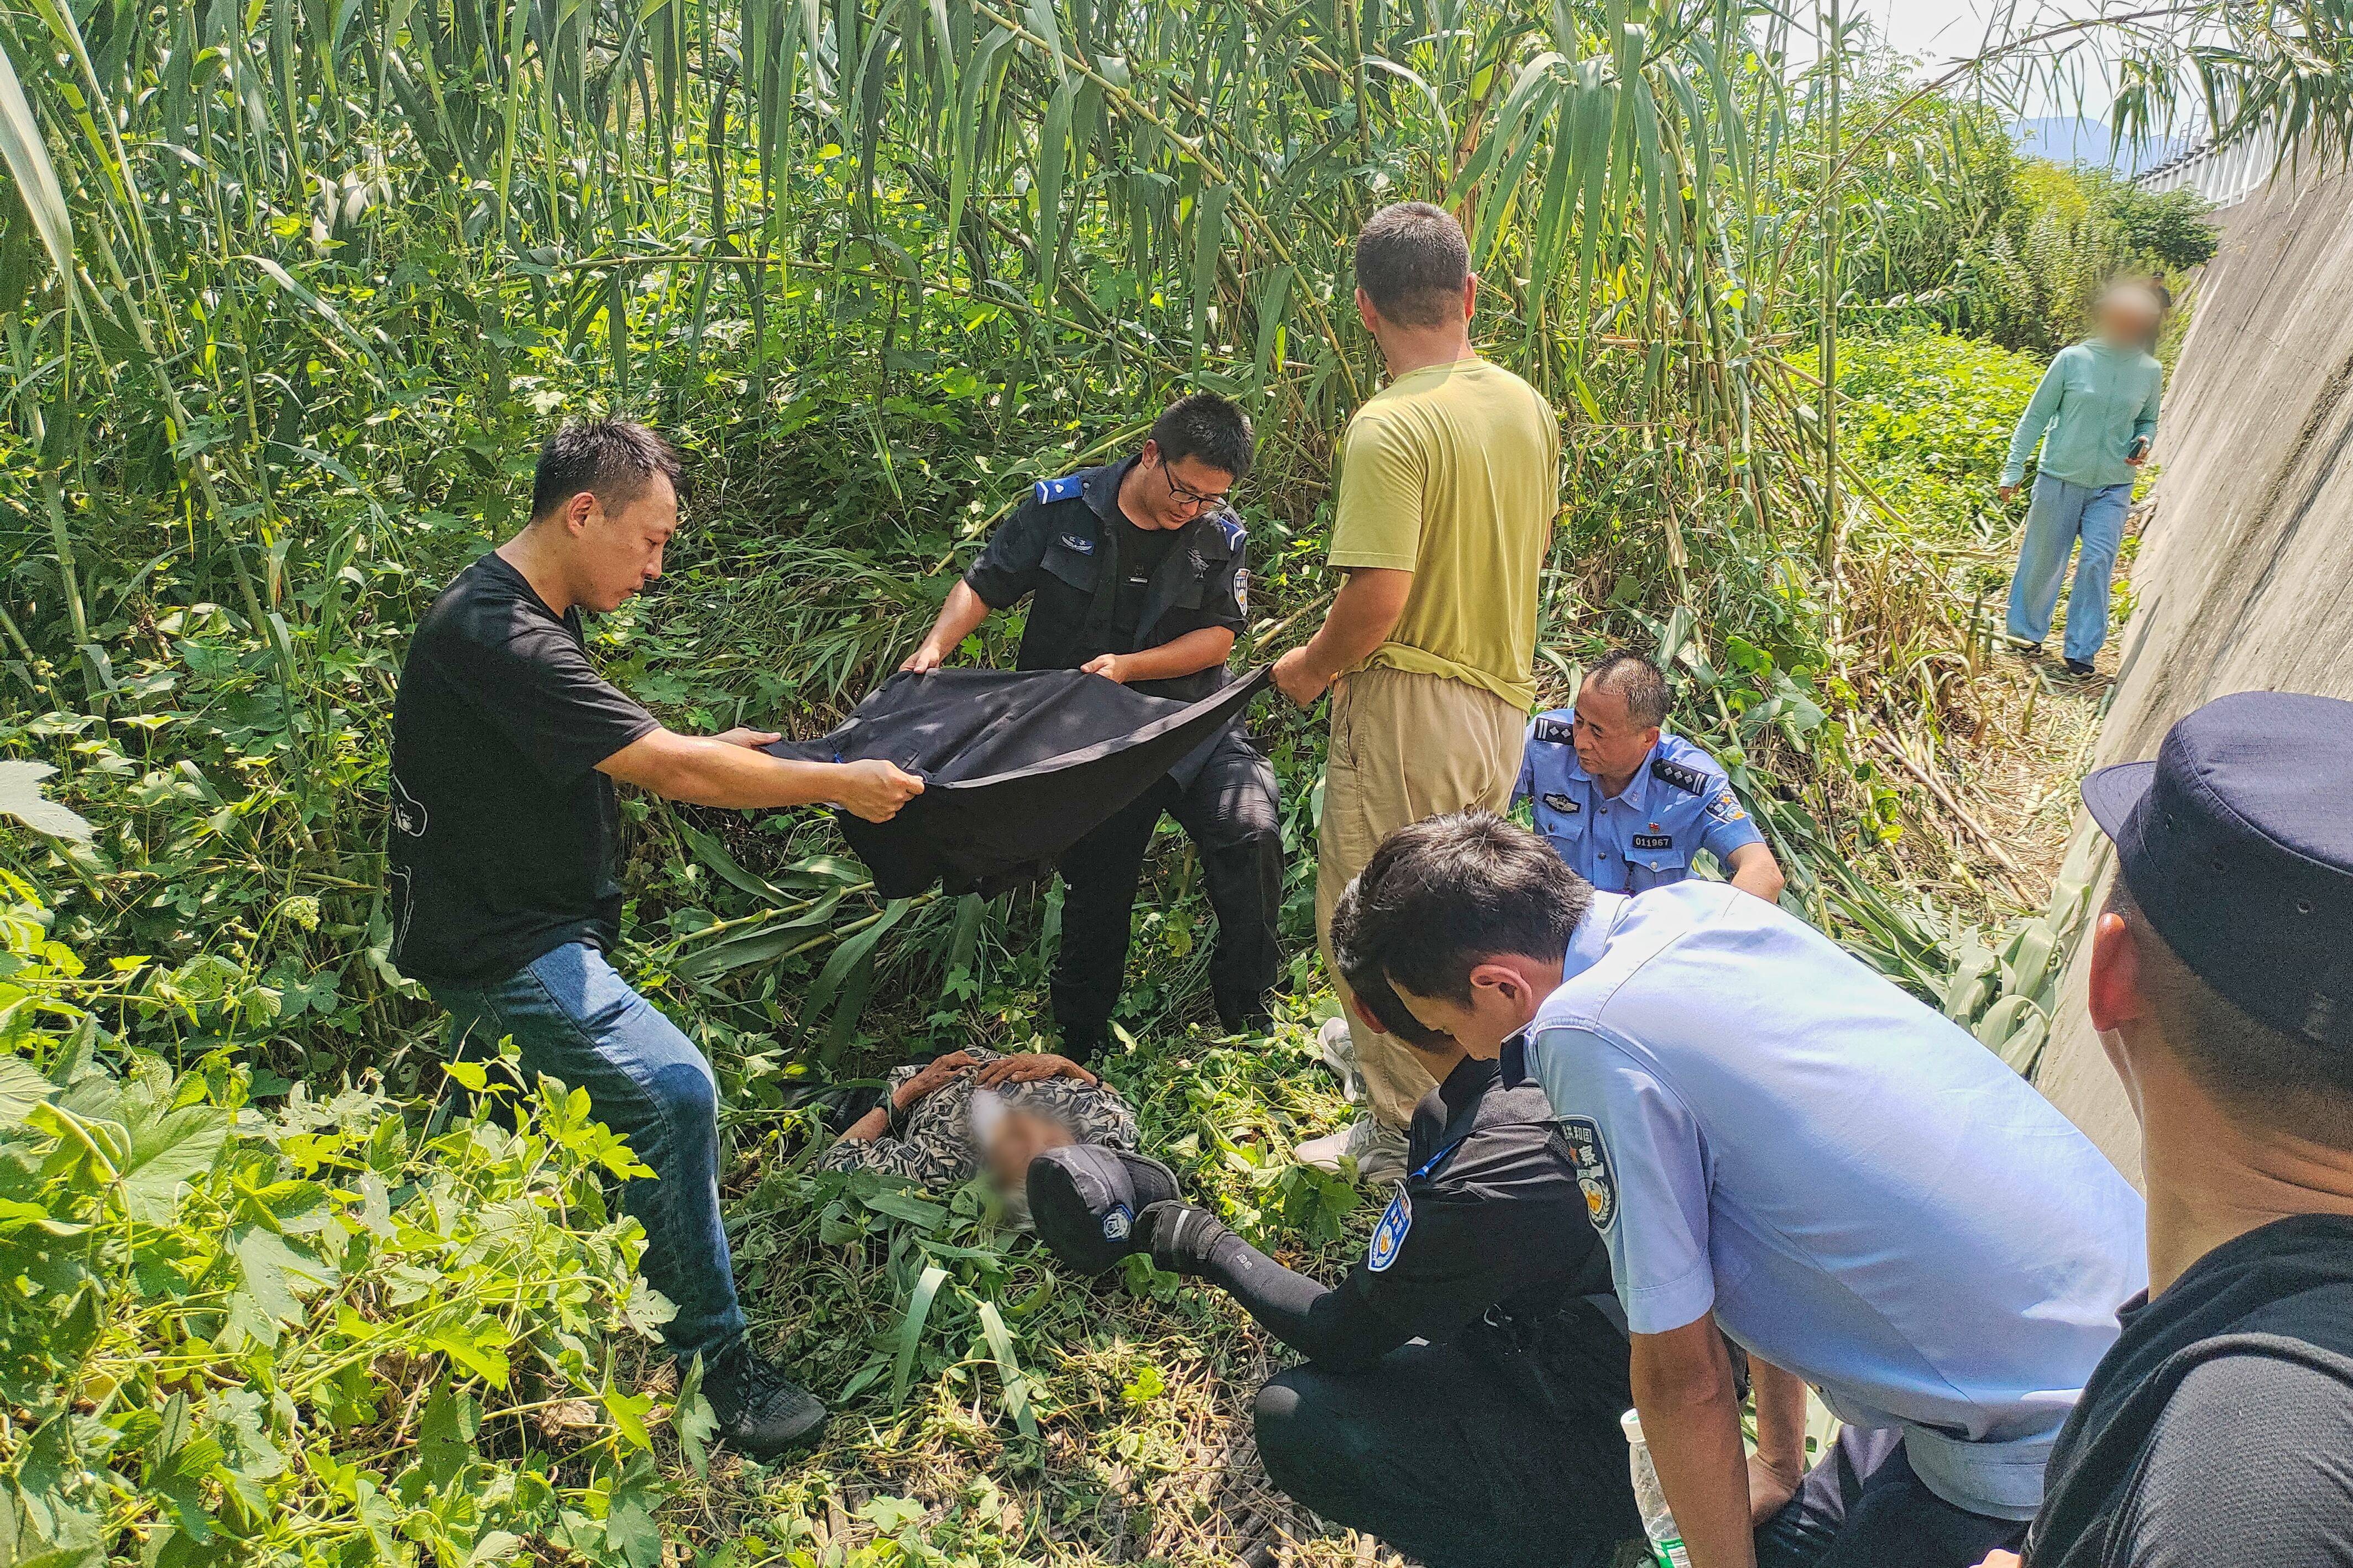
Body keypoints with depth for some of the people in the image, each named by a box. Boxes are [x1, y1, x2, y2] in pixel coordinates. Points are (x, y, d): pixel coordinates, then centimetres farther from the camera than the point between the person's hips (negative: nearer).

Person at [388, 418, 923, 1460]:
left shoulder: (522, 616, 8)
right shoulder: (495, 634, -26)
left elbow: (616, 752, 24)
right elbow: (670, 772, -29)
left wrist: (702, 749, 16)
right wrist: (840, 784, -21)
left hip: (508, 919, 11)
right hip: (496, 939, -11)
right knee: (670, 1091, -21)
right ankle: (708, 1362, -10)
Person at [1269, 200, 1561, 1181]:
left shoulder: (1389, 427, -21)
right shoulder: (1528, 408, 4)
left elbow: (1378, 596, -25)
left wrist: (1308, 669, -8)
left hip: (1408, 695, -8)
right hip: (1504, 692, 8)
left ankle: (1407, 1133, 16)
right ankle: (1400, 1042, 46)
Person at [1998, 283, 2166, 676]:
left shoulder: (2150, 371, 2)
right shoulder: (2073, 359, -7)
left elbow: (2148, 421, 18)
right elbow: (2036, 416, -1)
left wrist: (2144, 443, -5)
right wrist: (2014, 470, -2)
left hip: (2113, 486, 2)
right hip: (2061, 478, -2)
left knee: (2098, 562, -7)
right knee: (2044, 561, 7)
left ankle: (2081, 650, 3)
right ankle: (2026, 631, 29)